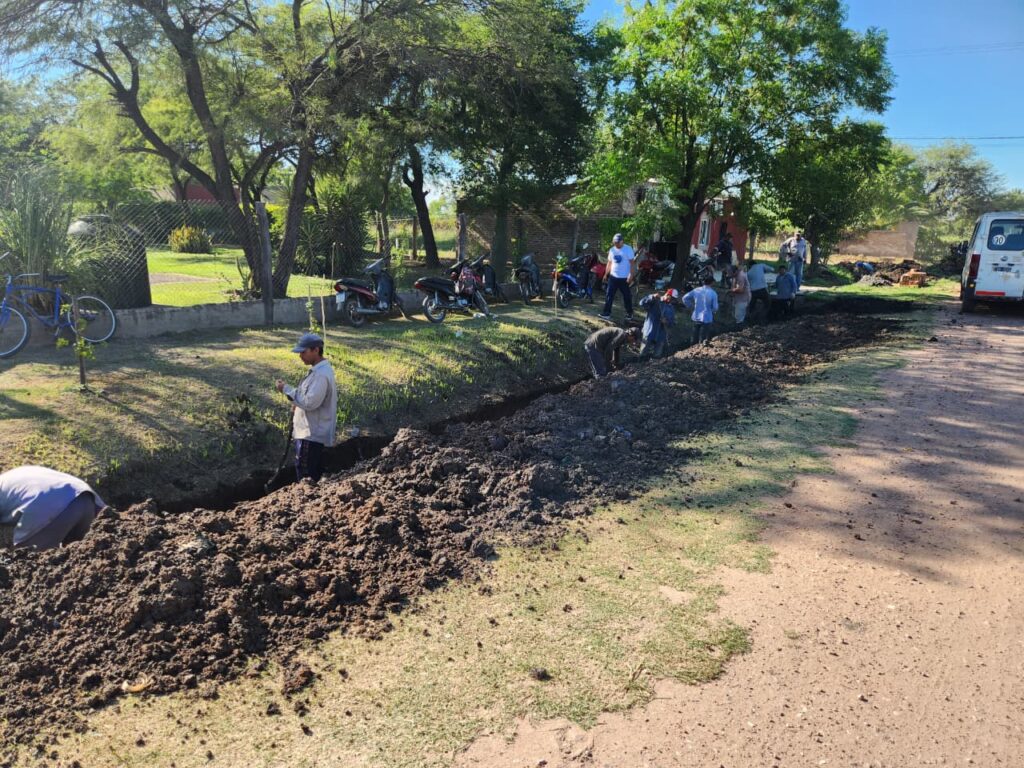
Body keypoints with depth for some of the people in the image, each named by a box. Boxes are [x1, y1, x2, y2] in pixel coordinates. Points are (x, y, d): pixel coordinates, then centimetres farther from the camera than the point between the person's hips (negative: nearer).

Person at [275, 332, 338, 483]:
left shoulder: (321, 374, -21)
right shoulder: (318, 370, 12)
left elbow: (310, 402, -25)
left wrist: (286, 389, -17)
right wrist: (297, 405, 6)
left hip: (311, 434, -10)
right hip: (312, 432, 10)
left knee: (306, 477, -4)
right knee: (314, 475, 17)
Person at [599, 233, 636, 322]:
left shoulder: (628, 249, -9)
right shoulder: (612, 250, 8)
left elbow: (632, 263, -11)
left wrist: (631, 275, -19)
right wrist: (606, 274, 13)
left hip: (624, 278, -5)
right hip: (613, 276, 5)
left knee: (627, 296, 5)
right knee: (609, 295, 0)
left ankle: (630, 314, 19)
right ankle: (607, 313, 2)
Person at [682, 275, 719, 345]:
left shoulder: (696, 290, -3)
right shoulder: (713, 293, -14)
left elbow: (685, 298, 1)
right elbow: (715, 308, -10)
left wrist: (690, 306, 12)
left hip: (696, 317, 4)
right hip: (706, 319, -4)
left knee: (694, 338, 17)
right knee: (703, 340, 6)